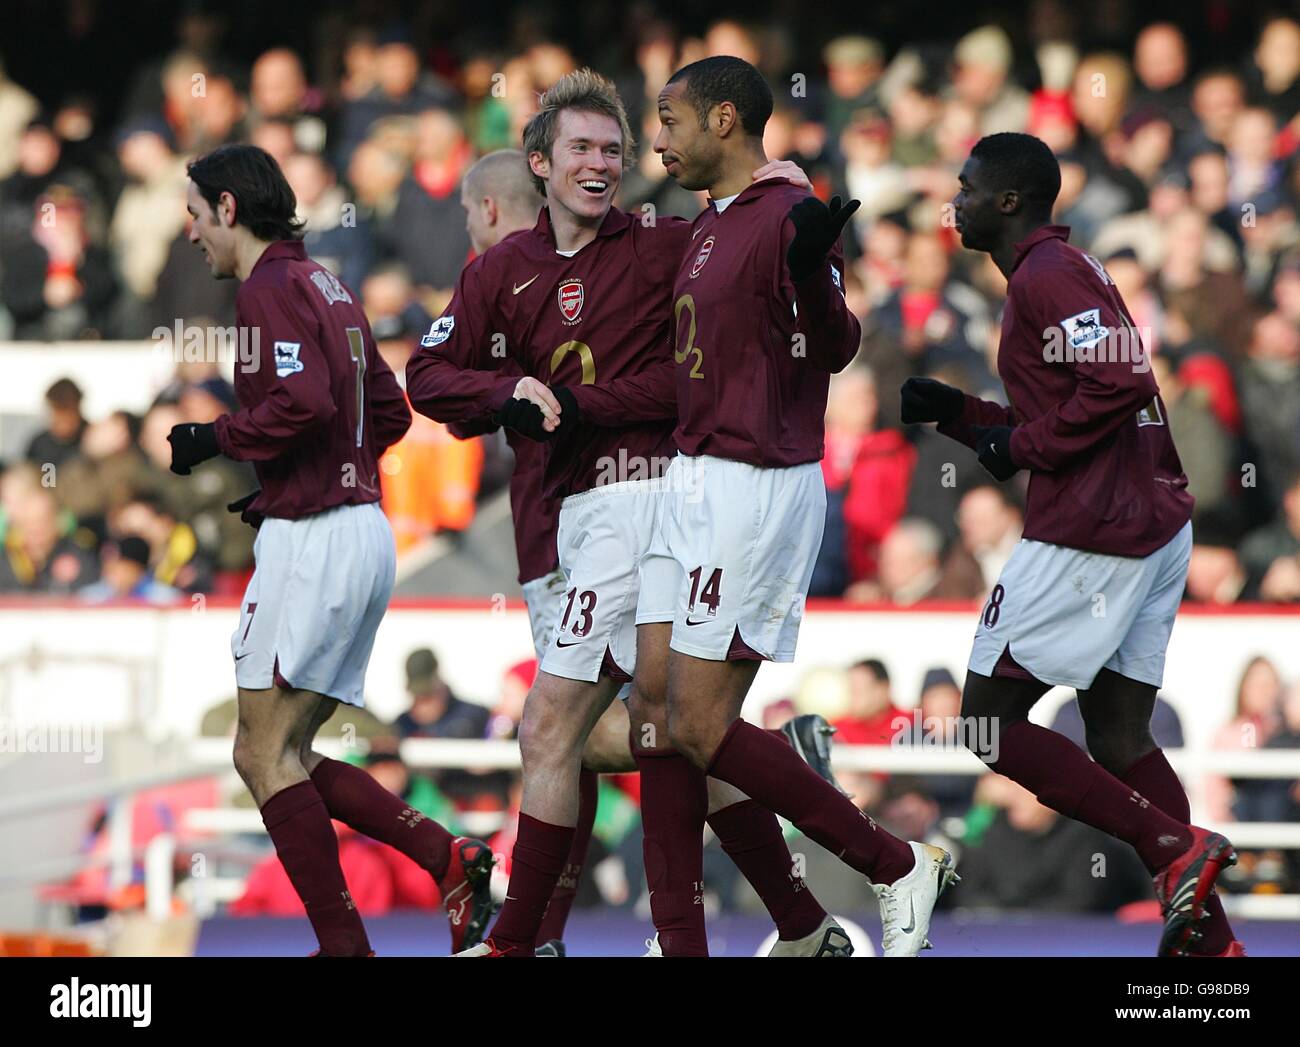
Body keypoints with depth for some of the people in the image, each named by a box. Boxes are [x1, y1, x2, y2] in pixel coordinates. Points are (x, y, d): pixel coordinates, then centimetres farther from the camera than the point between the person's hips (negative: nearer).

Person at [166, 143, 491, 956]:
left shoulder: (271, 287, -10)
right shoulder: (327, 287, 18)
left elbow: (305, 401, -25)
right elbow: (391, 414, 22)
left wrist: (213, 440, -11)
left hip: (313, 540, -10)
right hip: (366, 531, 10)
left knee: (266, 754, -4)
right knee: (283, 755, 12)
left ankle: (345, 945, -6)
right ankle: (449, 860, 2)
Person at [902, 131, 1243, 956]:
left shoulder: (1045, 277, -11)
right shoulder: (1067, 270, 21)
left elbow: (1117, 382, -24)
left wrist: (1021, 447, -14)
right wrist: (957, 414, 16)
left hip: (1090, 534, -10)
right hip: (1155, 527, 10)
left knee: (991, 718, -2)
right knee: (1120, 736, 9)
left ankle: (1174, 846, -11)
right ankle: (1209, 939, 2)